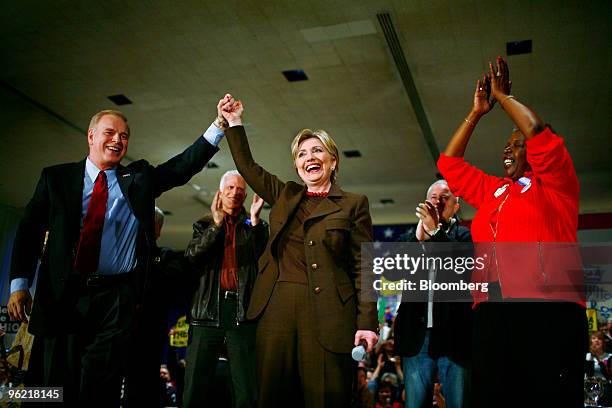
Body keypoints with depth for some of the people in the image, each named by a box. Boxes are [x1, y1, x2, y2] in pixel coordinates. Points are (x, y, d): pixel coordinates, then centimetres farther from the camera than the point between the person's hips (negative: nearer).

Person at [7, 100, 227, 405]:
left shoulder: (139, 177, 11)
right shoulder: (56, 177, 9)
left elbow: (184, 165, 3)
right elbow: (30, 230, 7)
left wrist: (219, 126, -7)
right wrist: (19, 283, -2)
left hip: (118, 299, 0)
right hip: (62, 297, 1)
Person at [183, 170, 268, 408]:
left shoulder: (255, 227, 13)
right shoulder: (204, 225, 16)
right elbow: (192, 257, -1)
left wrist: (255, 220, -11)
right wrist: (216, 225, -10)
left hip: (243, 311, -1)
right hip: (209, 309, 1)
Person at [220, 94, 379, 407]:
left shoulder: (353, 204, 4)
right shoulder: (285, 196, 17)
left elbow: (363, 267, 0)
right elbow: (248, 167, 23)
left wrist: (366, 322, -7)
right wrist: (234, 123, 18)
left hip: (327, 313, -4)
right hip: (276, 308, 4)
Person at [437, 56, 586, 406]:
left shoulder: (555, 186, 8)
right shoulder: (492, 191, 24)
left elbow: (536, 131, -6)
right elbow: (449, 162, 29)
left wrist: (503, 95, 10)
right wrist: (477, 113, 26)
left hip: (548, 311, -6)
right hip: (491, 314, 6)